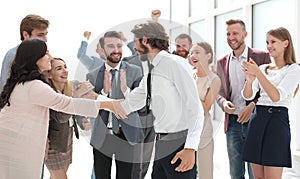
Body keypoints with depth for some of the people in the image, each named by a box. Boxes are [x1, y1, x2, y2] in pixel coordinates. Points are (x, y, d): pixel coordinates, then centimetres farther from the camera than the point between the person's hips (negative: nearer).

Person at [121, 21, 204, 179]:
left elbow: (194, 107, -17)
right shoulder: (150, 71, 11)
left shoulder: (174, 63, -12)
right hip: (159, 145, 8)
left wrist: (191, 148, -23)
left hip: (178, 145, -8)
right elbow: (133, 102, 23)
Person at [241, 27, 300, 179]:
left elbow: (277, 96, -15)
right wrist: (249, 80, -17)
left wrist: (258, 73, -20)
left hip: (277, 119, -6)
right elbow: (247, 96, 4)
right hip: (257, 119, 6)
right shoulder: (263, 68, 15)